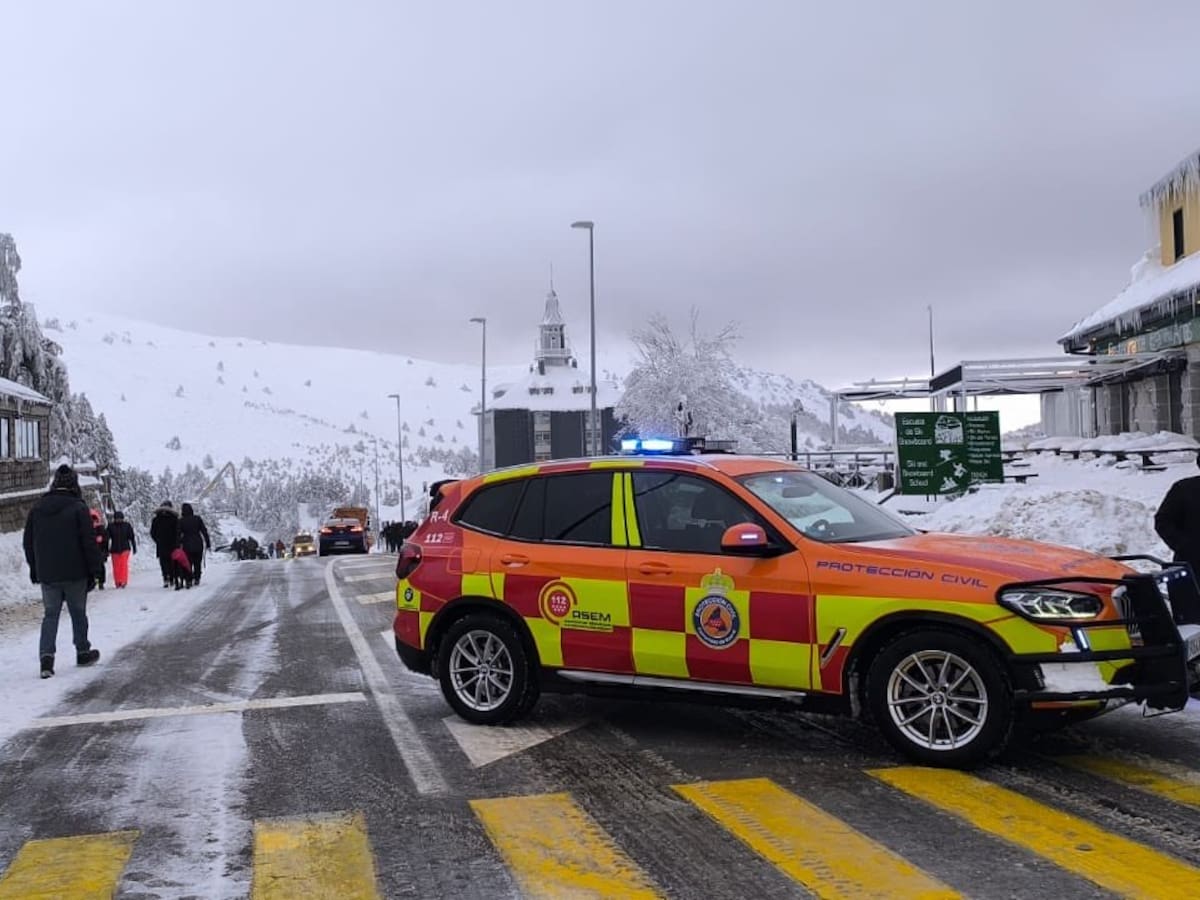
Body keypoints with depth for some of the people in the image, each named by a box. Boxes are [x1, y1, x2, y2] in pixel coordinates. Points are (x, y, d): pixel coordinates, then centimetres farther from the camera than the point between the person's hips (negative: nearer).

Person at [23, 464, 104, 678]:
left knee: (50, 615, 7)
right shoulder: (78, 508, -10)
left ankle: (46, 656, -8)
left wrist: (34, 569, 21)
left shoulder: (37, 508, 6)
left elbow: (28, 542, 13)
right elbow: (89, 542, -11)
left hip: (47, 574, 3)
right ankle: (83, 652, 22)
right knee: (78, 613, 11)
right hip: (75, 573, -3)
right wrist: (94, 569, -3)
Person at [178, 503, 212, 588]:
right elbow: (204, 532, 0)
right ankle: (196, 579, 14)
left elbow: (178, 534, -6)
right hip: (198, 545, 1)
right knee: (197, 564, 13)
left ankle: (188, 581, -6)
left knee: (188, 564, 4)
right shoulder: (197, 519, 0)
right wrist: (208, 544, 4)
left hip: (187, 545, -1)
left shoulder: (181, 521, -4)